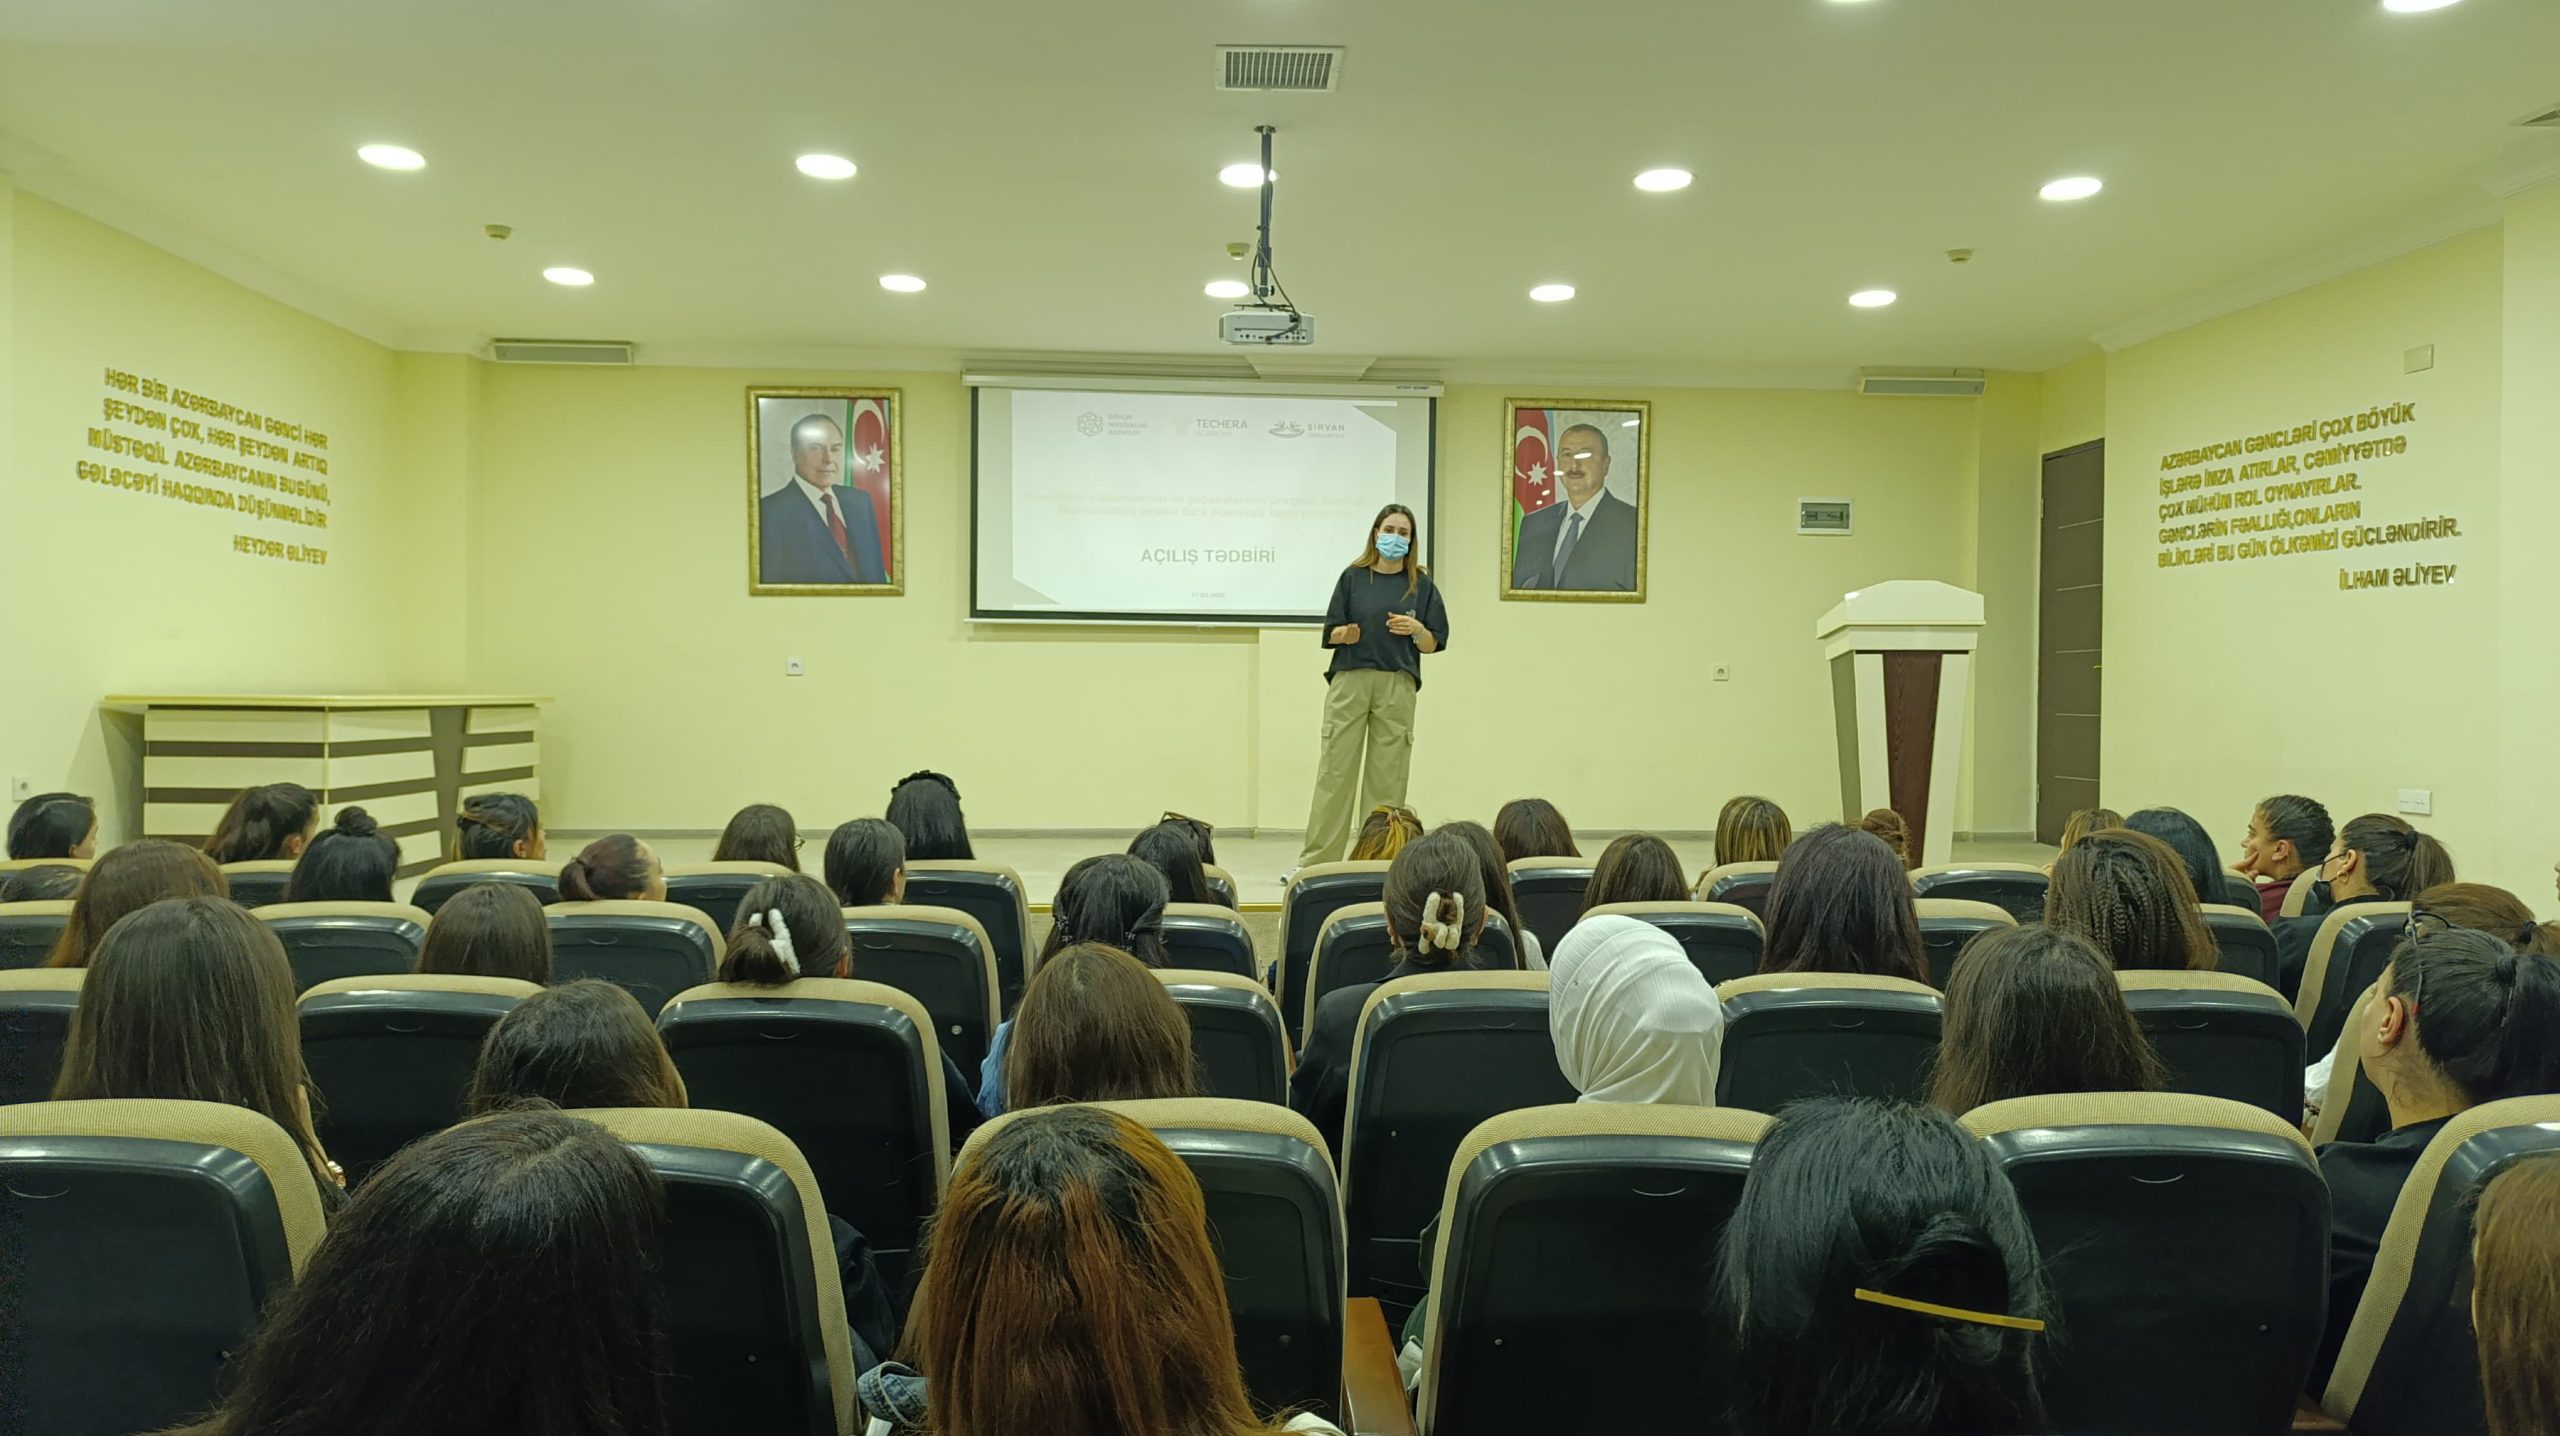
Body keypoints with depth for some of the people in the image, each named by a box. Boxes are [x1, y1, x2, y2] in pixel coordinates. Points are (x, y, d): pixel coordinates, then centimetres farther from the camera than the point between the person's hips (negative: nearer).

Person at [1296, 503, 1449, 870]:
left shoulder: (1422, 584, 7)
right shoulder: (1354, 577, 6)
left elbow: (1432, 644, 7)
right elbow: (1331, 633, 6)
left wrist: (1416, 630, -13)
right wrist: (1346, 634, -16)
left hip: (1397, 686, 1)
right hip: (1349, 680, 0)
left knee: (1387, 776, 3)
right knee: (1334, 771, -2)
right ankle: (1314, 860, 2)